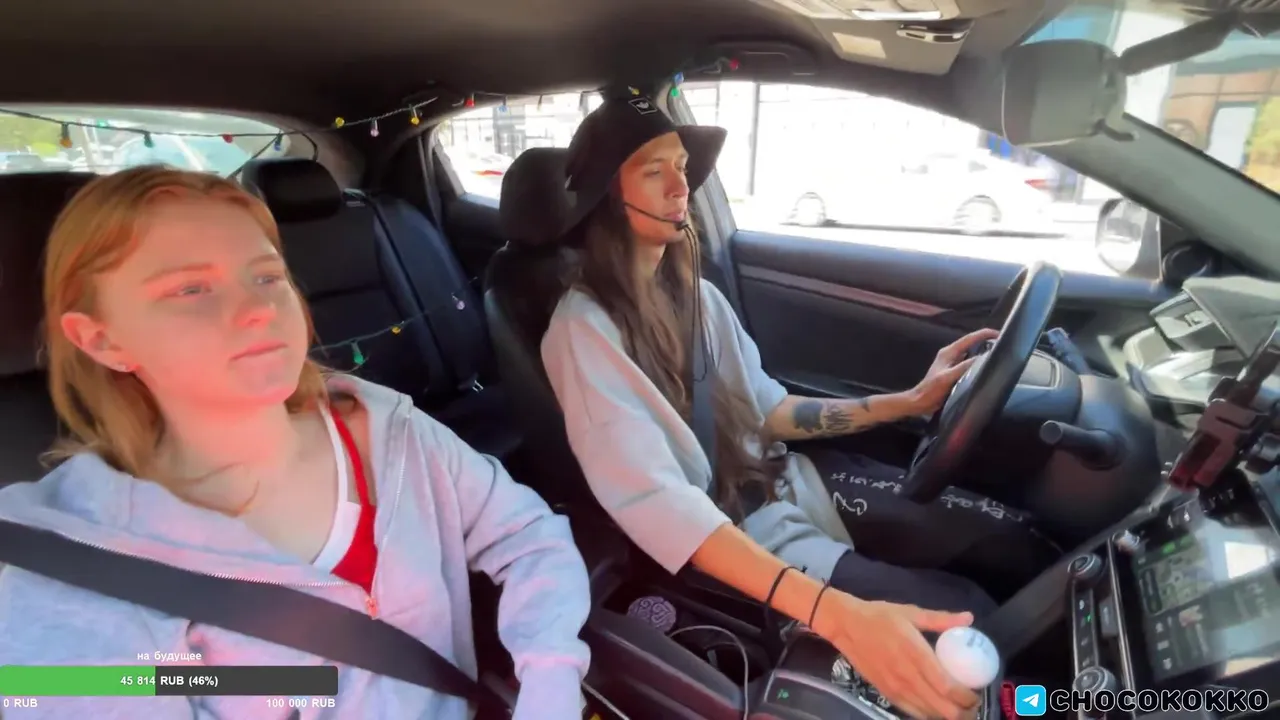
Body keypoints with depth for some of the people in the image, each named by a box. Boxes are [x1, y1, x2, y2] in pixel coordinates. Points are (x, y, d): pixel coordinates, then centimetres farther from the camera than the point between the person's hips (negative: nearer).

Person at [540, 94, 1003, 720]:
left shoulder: (695, 294, 5)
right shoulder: (584, 332, -20)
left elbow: (767, 410, 9)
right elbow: (654, 503, -30)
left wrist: (909, 401, 0)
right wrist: (836, 614, -40)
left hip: (785, 489, 7)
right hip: (733, 543, -7)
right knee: (968, 616, -10)